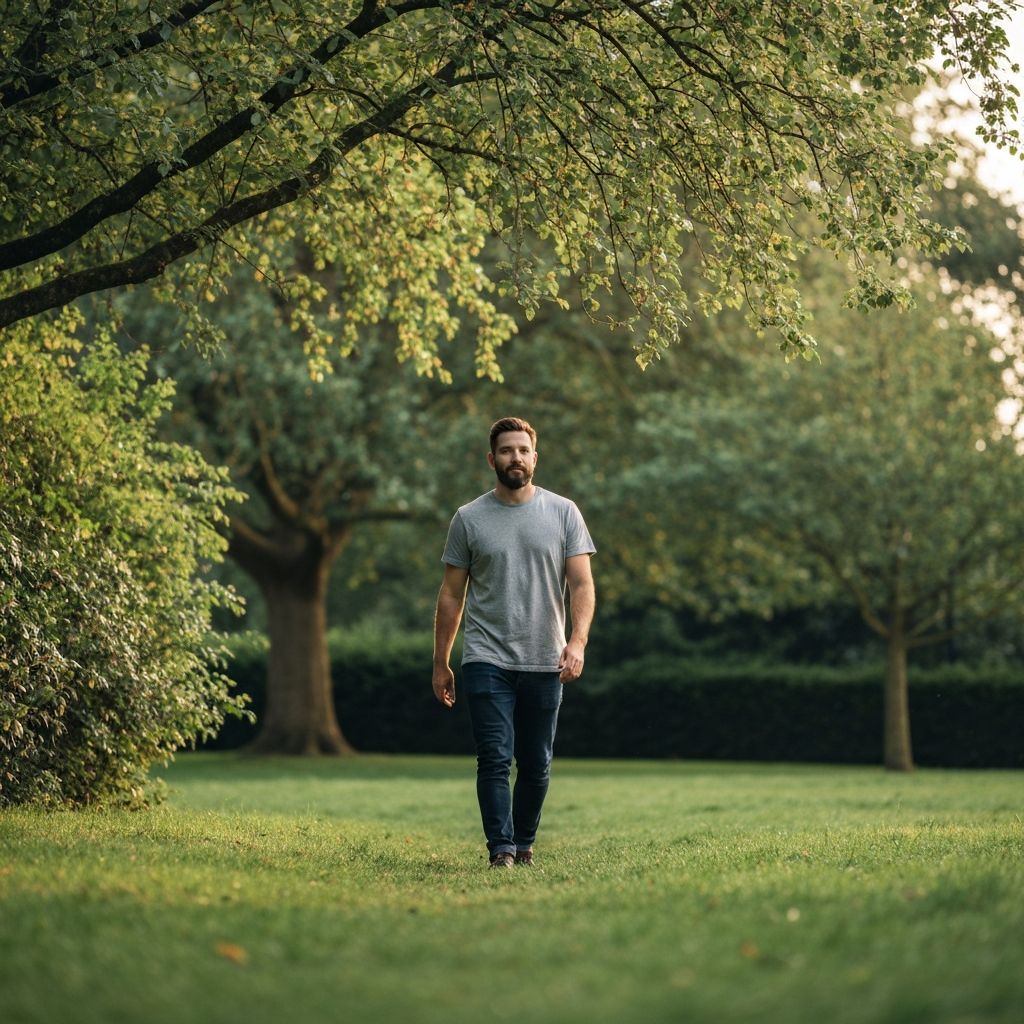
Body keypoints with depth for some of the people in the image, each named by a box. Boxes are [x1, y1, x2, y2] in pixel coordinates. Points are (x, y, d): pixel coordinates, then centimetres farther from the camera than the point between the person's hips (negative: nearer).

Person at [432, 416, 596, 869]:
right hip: (487, 660, -1)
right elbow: (452, 594, 7)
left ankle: (524, 844, 26)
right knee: (495, 759, -10)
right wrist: (440, 664, 6)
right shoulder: (469, 520, 3)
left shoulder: (563, 513, 2)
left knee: (536, 764, 10)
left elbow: (582, 583, -3)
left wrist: (577, 641, -19)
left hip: (544, 662, 1)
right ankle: (501, 851, -9)